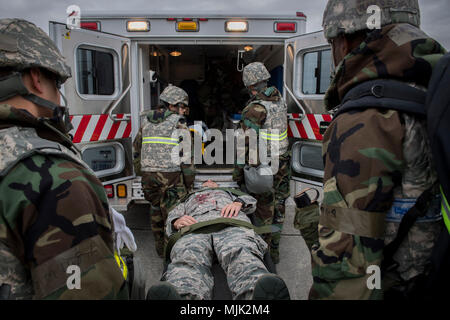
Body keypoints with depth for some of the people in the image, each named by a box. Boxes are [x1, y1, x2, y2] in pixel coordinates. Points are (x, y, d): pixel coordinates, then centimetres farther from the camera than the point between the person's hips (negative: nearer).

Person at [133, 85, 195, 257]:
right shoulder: (178, 123, -3)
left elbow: (137, 148, 20)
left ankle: (160, 247, 29)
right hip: (170, 174, -5)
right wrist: (189, 182, -1)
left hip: (148, 173, 6)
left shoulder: (146, 121, 16)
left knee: (155, 209, 17)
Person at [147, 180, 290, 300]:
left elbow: (250, 200, 34)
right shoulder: (188, 199, 49)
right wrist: (177, 222, 4)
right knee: (187, 258, -39)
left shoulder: (229, 192, 50)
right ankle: (181, 295, -70)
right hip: (195, 224, 1)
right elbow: (170, 218, 32)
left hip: (231, 221, 0)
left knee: (242, 256, -39)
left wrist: (239, 203, 7)